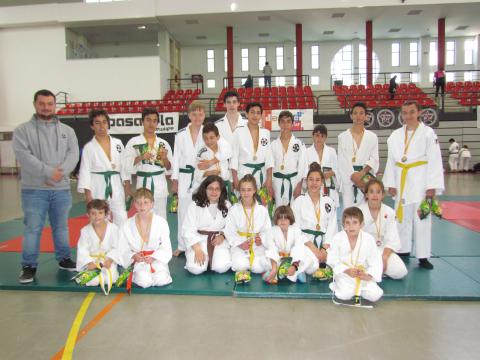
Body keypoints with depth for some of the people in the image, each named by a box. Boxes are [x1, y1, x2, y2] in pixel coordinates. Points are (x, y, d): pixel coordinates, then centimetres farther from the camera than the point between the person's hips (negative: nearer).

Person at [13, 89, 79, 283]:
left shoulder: (67, 131, 9)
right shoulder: (23, 130, 0)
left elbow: (73, 154, -2)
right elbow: (24, 155, -12)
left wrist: (59, 172, -17)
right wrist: (48, 172, -20)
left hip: (61, 188, 3)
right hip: (34, 189, -3)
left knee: (61, 226, 14)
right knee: (32, 228, 1)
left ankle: (64, 259, 28)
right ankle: (29, 266, 13)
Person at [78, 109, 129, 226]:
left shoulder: (118, 143, 5)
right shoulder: (89, 147, -3)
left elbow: (123, 165, 9)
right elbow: (85, 171, -4)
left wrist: (127, 185, 5)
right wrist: (88, 194, -9)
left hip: (116, 186, 2)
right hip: (98, 187, -2)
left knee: (122, 219, 4)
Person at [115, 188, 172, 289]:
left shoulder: (161, 222, -5)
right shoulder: (127, 226, -1)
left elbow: (166, 248, -3)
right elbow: (123, 250, 3)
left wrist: (154, 257, -20)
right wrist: (133, 256, -18)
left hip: (157, 259, 0)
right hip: (138, 261, 0)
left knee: (161, 280, -27)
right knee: (144, 281, -27)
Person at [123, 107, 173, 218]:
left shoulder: (163, 143, 6)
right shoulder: (134, 142, 0)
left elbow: (169, 169, 9)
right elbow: (127, 166, -4)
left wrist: (164, 158, -10)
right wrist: (140, 157, -17)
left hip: (160, 185, 2)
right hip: (143, 183, -2)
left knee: (161, 217, 9)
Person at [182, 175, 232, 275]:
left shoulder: (226, 205, 4)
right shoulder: (195, 205, -7)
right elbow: (188, 230, -9)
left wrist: (222, 236, -14)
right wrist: (197, 249, -18)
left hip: (219, 240, 2)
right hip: (199, 240, -2)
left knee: (222, 267, -23)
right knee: (196, 268, -24)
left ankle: (211, 259, 12)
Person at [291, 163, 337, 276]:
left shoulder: (329, 202, 14)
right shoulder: (299, 201, 6)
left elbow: (332, 228, 6)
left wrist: (324, 249, -10)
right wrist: (312, 246, -14)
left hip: (324, 244, 4)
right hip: (305, 243, -4)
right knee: (311, 265, -35)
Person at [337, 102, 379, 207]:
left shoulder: (372, 137, 8)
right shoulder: (343, 137, 4)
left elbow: (374, 159, 2)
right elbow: (343, 161, -2)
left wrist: (362, 173, -15)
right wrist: (353, 177, -13)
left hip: (366, 178, 1)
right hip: (348, 179, -1)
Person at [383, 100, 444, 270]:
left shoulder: (428, 133, -3)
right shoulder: (395, 135, 8)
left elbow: (434, 161, -6)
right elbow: (391, 161, 9)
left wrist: (432, 186, -11)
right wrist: (391, 184, 5)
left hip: (421, 182, -3)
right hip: (402, 182, 4)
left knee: (422, 219, -1)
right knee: (402, 217, 10)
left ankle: (423, 257, 9)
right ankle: (403, 251, 24)